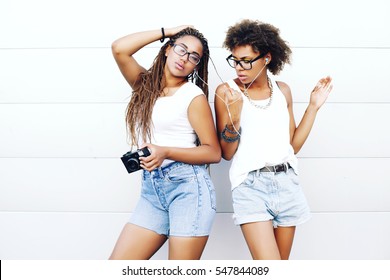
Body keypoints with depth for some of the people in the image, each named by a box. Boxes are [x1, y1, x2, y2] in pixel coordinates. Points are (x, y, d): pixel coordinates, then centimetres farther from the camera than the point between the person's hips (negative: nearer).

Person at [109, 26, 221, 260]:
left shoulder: (194, 96, -2)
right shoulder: (146, 84, 13)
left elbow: (213, 152, -4)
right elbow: (119, 49, -3)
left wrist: (166, 152, -18)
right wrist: (166, 31, 4)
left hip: (188, 186, -5)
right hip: (151, 189, 5)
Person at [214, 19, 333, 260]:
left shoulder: (282, 90, 8)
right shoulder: (227, 92, -3)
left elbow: (293, 145, 11)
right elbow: (227, 153, -4)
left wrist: (314, 106, 7)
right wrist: (234, 115, -19)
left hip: (287, 183, 4)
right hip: (250, 185, -4)